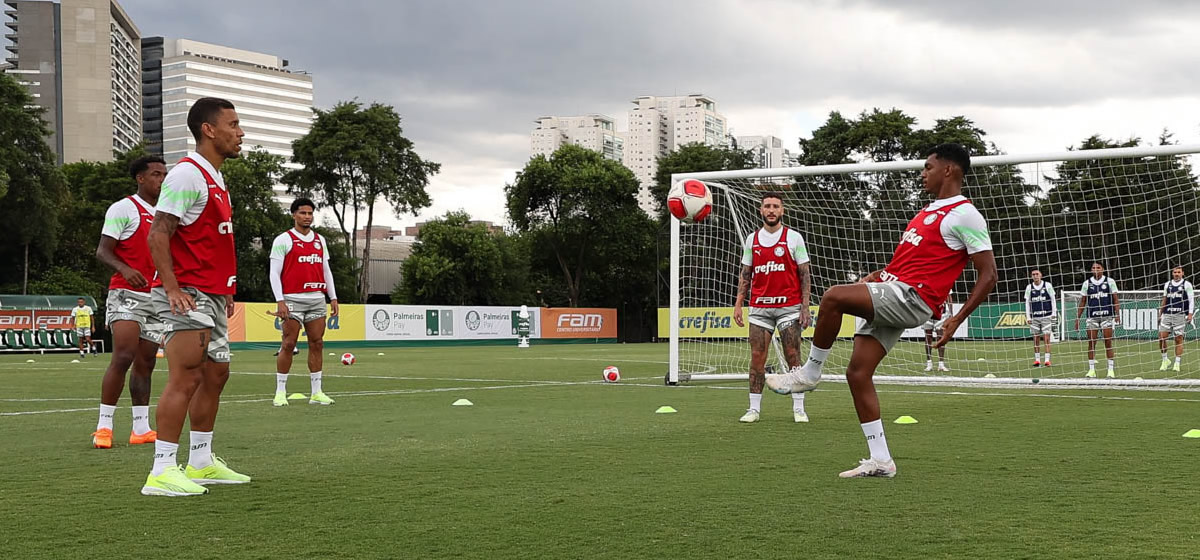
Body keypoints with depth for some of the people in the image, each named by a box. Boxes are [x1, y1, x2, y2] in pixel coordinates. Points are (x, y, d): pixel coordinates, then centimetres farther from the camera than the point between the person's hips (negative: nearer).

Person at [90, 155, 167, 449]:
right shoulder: (124, 208, -4)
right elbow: (102, 251, -9)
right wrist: (125, 269, -28)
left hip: (156, 297, 7)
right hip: (127, 293, -7)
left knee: (145, 363, 7)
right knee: (123, 357, -16)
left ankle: (141, 428, 11)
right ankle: (104, 427, -11)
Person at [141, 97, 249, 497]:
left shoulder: (214, 180, 18)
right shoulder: (188, 175, -12)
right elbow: (158, 235, -18)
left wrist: (226, 290, 19)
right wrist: (172, 288, -25)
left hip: (211, 297, 10)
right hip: (188, 296, -10)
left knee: (215, 374, 14)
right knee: (186, 379, -12)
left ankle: (201, 464, 23)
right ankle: (162, 472, -10)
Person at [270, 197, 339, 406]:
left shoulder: (320, 240, 15)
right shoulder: (283, 240, -2)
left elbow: (326, 271, 20)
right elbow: (274, 273, -5)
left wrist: (333, 297, 12)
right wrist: (280, 301, -14)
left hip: (317, 299, 5)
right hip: (293, 300, -5)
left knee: (317, 344, 4)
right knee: (288, 345, -5)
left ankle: (317, 392, 8)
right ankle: (280, 391, 2)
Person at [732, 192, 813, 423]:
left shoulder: (793, 237, 1)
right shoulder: (752, 239, 10)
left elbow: (805, 274, 1)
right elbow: (745, 274, 15)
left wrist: (805, 306, -7)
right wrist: (738, 304, 6)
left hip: (789, 306, -3)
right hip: (759, 307, 3)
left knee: (793, 358, -3)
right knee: (757, 357, 0)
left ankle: (798, 408, 4)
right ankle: (754, 408, 6)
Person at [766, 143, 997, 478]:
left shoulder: (964, 215, -5)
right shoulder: (931, 211, 23)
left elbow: (988, 274, -8)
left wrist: (958, 319, -14)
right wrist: (881, 274, 15)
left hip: (911, 298, -10)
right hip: (889, 292, 10)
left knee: (833, 297, -28)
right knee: (857, 374, 2)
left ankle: (809, 373, -10)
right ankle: (880, 460, 7)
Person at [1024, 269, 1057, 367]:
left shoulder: (1047, 285, 1)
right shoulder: (1029, 287, 6)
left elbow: (1053, 299, 5)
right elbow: (1027, 303, 9)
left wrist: (1054, 313, -1)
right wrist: (1028, 317, 4)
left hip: (1046, 316, -2)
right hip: (1034, 317, 2)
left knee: (1046, 337, -7)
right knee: (1036, 338, 3)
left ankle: (1047, 360, -8)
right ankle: (1037, 360, 9)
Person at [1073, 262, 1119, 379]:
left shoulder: (1110, 281, 3)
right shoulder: (1087, 283, 7)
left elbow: (1116, 299, 3)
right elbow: (1082, 302, 9)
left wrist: (1117, 314, -9)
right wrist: (1077, 318, 4)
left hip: (1107, 316, -2)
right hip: (1092, 317, 2)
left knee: (1108, 343, -3)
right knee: (1091, 343, 0)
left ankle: (1111, 370, 2)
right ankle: (1091, 370, 5)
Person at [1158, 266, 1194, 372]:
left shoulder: (1187, 284, 2)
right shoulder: (1167, 284, 14)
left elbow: (1191, 300, -1)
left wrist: (1190, 314, -12)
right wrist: (1160, 314, 15)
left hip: (1180, 315, -3)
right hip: (1167, 314, 4)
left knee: (1179, 339, -3)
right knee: (1161, 337, -6)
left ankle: (1177, 363, 3)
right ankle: (1165, 360, 11)